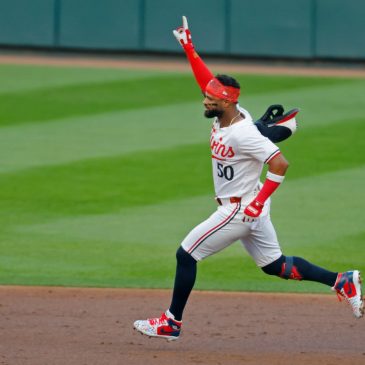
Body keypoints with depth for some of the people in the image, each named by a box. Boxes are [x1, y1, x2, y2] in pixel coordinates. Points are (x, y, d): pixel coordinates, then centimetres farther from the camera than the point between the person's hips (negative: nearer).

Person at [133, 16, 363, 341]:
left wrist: (260, 200, -26)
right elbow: (206, 78, 12)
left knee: (186, 254, -2)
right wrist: (187, 45, 7)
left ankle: (172, 323, 6)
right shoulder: (225, 114, 0)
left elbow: (280, 164, -28)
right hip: (248, 210, 10)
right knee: (274, 265, 15)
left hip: (241, 209, -10)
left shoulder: (243, 133, -26)